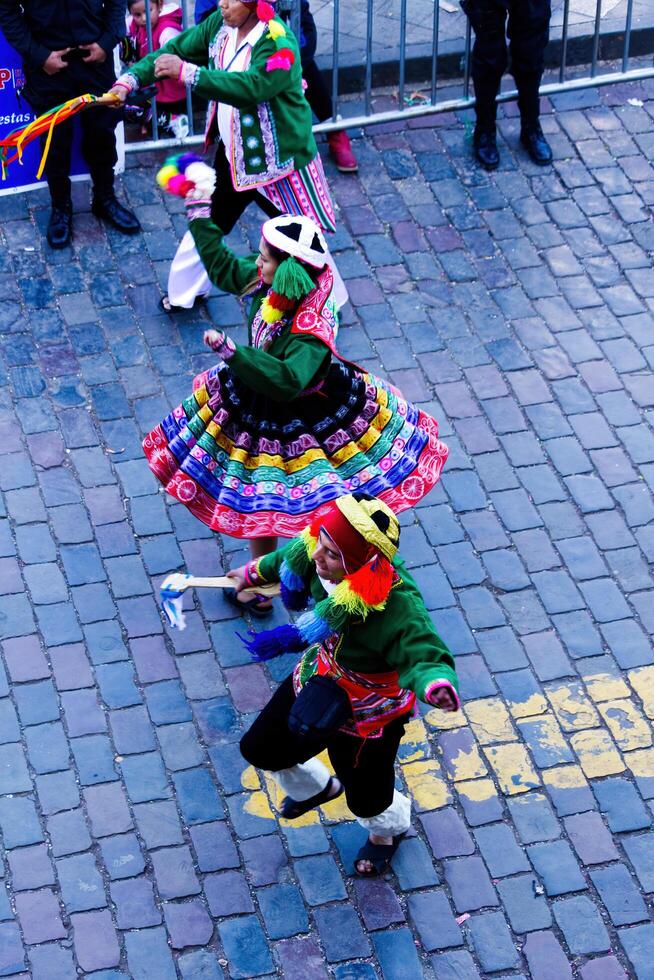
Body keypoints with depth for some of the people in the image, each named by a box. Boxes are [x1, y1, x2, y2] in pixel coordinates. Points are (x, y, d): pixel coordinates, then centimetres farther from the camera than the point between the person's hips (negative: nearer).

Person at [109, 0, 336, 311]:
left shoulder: (279, 44, -30)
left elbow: (250, 86, -43)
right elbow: (175, 50, -2)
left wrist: (187, 72, -48)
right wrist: (130, 80, -17)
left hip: (280, 159, -7)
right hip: (232, 154, 7)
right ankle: (184, 293, 39)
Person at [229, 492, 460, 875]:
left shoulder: (399, 609, -44)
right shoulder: (317, 555, -23)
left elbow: (426, 658, -42)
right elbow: (292, 556, 1)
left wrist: (437, 686, -69)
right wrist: (255, 572, 22)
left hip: (370, 714, -6)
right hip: (319, 681, 6)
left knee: (365, 799, 14)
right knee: (260, 748, 22)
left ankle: (389, 829, 56)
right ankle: (319, 788, 57)